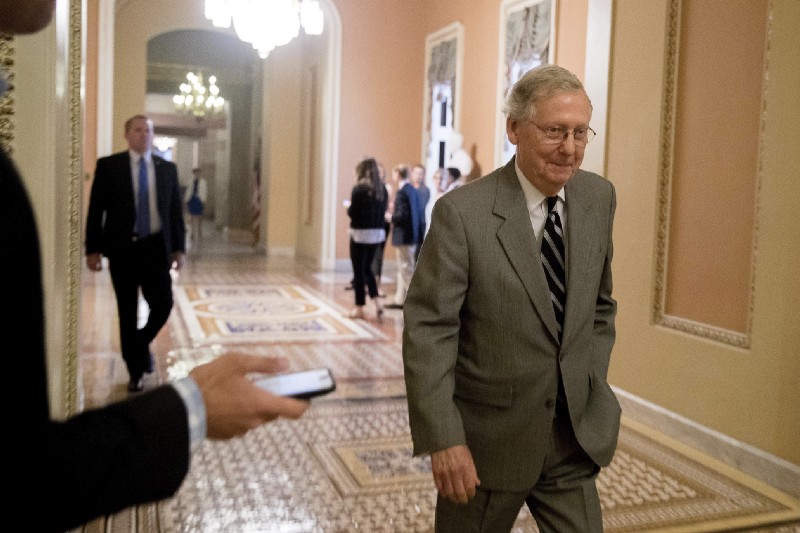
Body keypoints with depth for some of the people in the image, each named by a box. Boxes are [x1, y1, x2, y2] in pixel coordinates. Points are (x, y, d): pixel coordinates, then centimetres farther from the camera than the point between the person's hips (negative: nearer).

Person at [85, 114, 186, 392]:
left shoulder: (168, 168, 7)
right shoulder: (108, 165, 0)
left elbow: (176, 210, 8)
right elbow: (95, 209, -1)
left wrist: (179, 247, 2)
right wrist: (93, 249, -6)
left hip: (156, 247, 2)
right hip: (122, 248, -1)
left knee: (162, 304, -4)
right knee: (127, 312, 5)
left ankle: (141, 344, 28)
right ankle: (135, 370, 19)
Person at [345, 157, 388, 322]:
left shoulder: (359, 188, -12)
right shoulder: (382, 189, 6)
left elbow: (352, 212, -13)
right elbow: (383, 212, 10)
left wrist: (349, 207, 8)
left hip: (360, 233, -6)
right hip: (377, 233, 6)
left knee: (359, 270, 4)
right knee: (367, 268, 18)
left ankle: (359, 308, 11)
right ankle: (376, 301, 4)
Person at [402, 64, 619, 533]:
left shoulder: (600, 198, 0)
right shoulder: (462, 212, -16)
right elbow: (428, 329, -17)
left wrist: (595, 392, 7)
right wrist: (443, 440, -19)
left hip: (574, 440, 4)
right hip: (487, 441, -4)